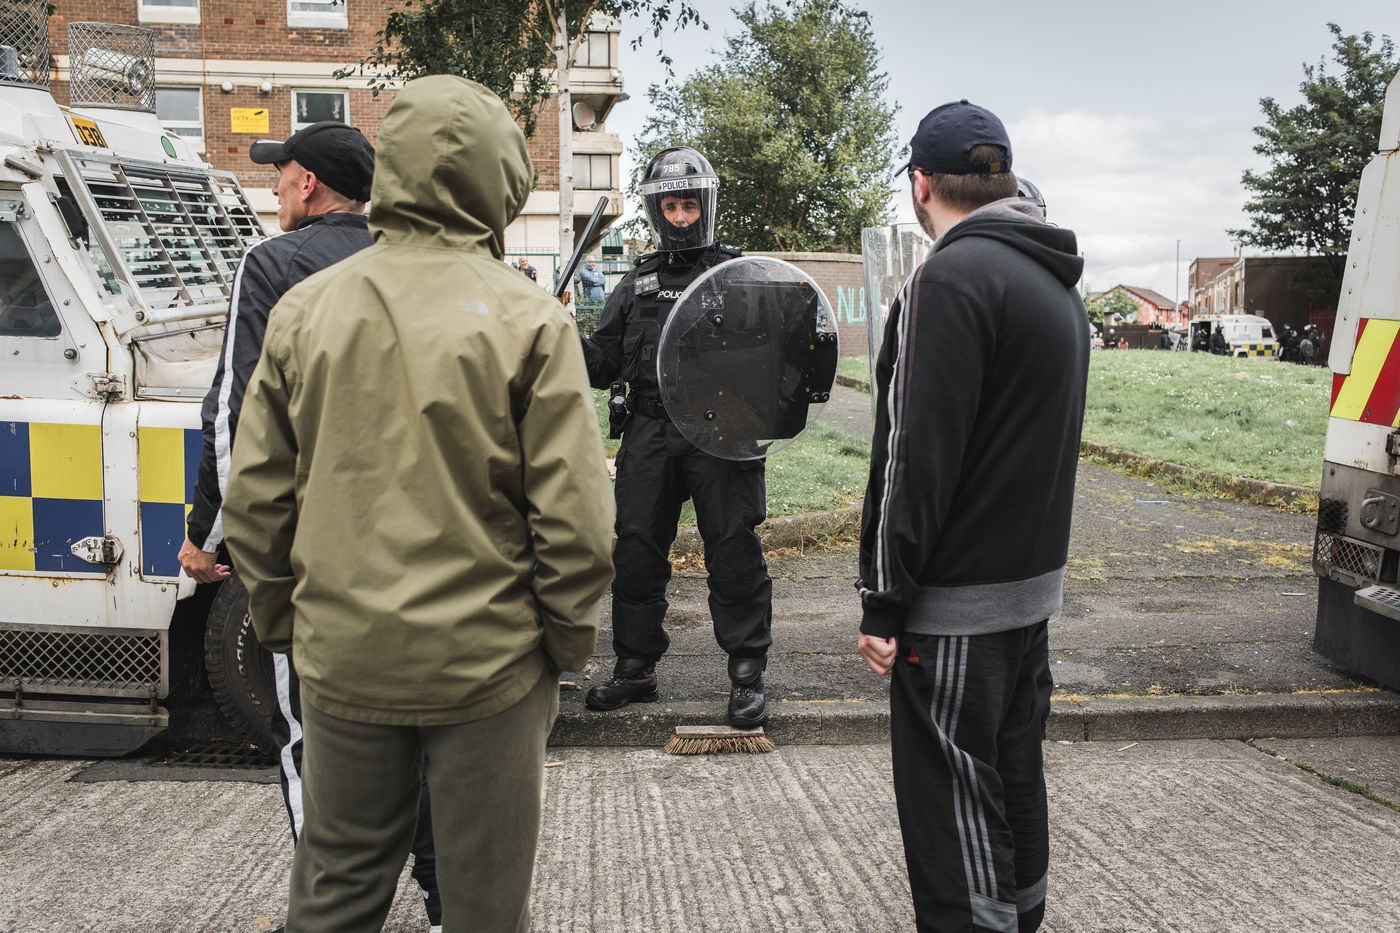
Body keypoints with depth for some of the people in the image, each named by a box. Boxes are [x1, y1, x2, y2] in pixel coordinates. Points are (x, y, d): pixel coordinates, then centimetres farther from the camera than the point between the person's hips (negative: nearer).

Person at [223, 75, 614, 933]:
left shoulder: (304, 312, 0)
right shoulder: (528, 322, -11)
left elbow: (255, 502, 4)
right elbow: (571, 518, -12)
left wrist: (282, 624, 16)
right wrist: (569, 645, 2)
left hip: (344, 661, 4)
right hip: (488, 666, -3)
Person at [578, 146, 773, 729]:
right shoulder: (638, 283, 17)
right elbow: (604, 364, 15)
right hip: (649, 435, 4)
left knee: (734, 552, -2)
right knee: (636, 550, 6)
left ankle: (747, 675, 11)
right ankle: (635, 668, 21)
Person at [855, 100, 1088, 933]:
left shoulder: (954, 277, -17)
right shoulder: (1059, 286, 13)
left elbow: (918, 454, -21)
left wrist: (885, 603, -17)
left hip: (959, 602, -9)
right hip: (1035, 584, 9)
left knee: (952, 808, 0)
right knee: (1015, 777, 21)